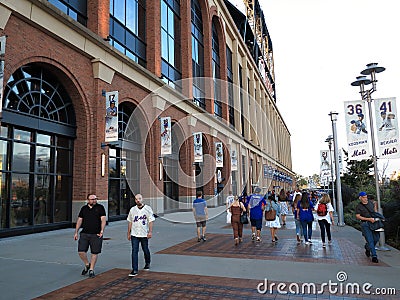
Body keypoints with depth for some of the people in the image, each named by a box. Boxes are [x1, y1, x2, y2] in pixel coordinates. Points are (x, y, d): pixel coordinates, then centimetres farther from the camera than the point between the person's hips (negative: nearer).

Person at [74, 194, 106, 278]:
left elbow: (103, 219, -6)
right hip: (84, 234, 3)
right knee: (81, 251, -2)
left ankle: (91, 270, 20)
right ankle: (87, 265, 24)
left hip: (96, 235, -3)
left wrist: (102, 230, -17)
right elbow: (79, 220, 14)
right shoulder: (84, 208, 10)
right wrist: (76, 232, 9)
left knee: (94, 253, 3)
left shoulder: (100, 207, 1)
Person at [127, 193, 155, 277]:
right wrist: (129, 233, 13)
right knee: (134, 251, -5)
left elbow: (151, 221, -4)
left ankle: (147, 264, 36)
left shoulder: (147, 208, -2)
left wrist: (150, 231, -13)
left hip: (144, 234, -2)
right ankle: (134, 270, -1)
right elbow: (130, 222, 13)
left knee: (145, 250, 11)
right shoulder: (132, 209, 7)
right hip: (134, 235, 2)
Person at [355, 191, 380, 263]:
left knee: (376, 238, 6)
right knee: (370, 240, -8)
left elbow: (374, 208, 31)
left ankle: (367, 247, 33)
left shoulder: (371, 202, 10)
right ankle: (374, 256, -2)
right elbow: (358, 217, -11)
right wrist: (369, 219, -17)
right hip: (365, 224, -5)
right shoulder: (358, 206, -6)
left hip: (373, 222, 5)